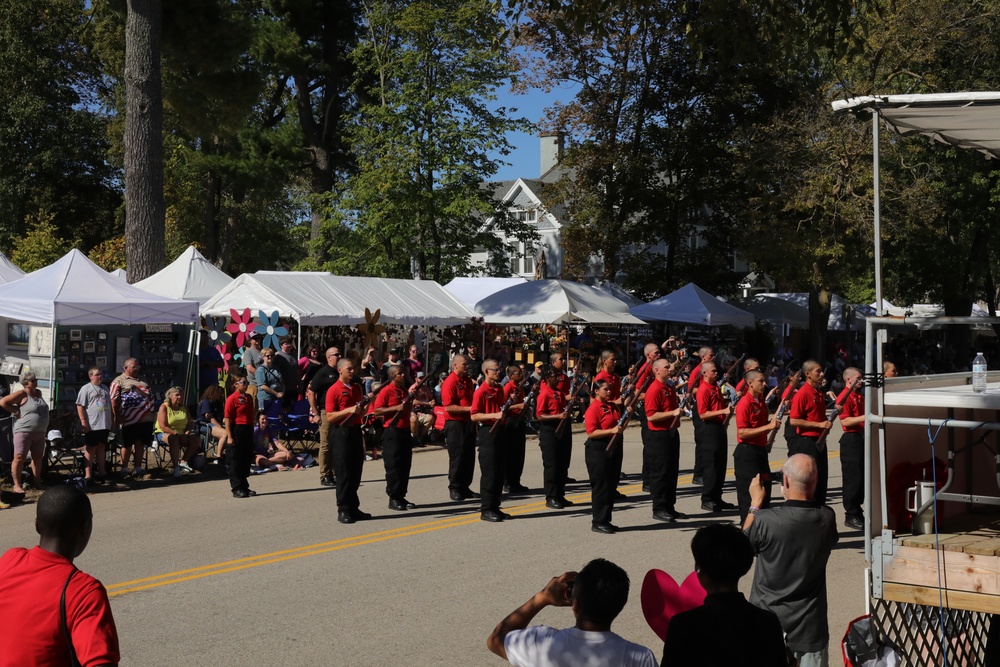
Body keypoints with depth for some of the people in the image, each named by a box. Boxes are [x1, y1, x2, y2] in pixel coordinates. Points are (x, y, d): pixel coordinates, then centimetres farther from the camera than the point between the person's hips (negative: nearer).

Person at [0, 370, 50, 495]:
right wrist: (16, 412, -12)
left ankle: (37, 482, 24)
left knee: (38, 457, 13)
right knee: (19, 458, -6)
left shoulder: (39, 393, 11)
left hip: (40, 433, 8)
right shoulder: (22, 394, -10)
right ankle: (17, 485, -2)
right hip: (24, 432, -8)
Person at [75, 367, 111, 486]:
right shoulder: (86, 389, -5)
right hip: (92, 426, -7)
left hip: (105, 425, 7)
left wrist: (112, 420, 22)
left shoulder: (105, 389, 17)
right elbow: (80, 406, -11)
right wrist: (83, 421, -18)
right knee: (90, 449, -3)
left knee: (101, 449, 13)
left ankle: (101, 474, 20)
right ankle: (88, 476, -1)